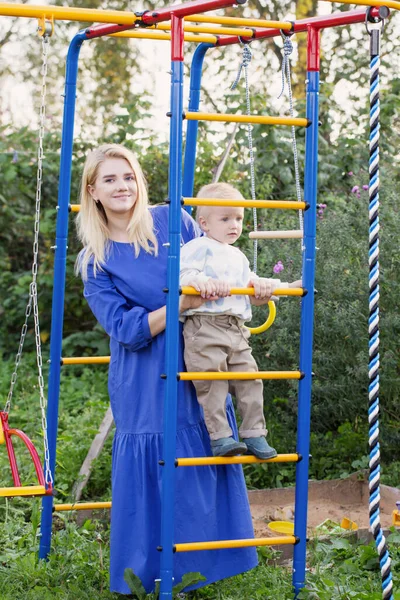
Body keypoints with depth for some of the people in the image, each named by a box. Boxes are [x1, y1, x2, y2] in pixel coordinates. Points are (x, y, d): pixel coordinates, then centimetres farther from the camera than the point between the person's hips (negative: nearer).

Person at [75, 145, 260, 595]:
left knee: (206, 469, 7)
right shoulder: (94, 261, -2)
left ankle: (204, 566, 23)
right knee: (154, 473, -1)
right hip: (146, 385, -3)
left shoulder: (173, 220, 3)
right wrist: (184, 302, -23)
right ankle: (149, 575, 16)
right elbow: (126, 329, -12)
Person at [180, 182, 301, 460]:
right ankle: (220, 437, -7)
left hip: (236, 330, 7)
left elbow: (249, 282, 30)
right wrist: (200, 281, -32)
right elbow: (185, 273, -12)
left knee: (249, 379, 3)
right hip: (204, 325, -7)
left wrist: (263, 285, 7)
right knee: (212, 382, -11)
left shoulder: (239, 257, 26)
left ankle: (254, 434, 10)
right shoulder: (199, 247, 1)